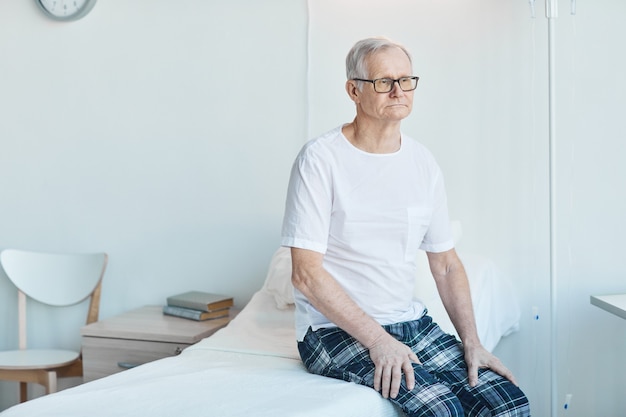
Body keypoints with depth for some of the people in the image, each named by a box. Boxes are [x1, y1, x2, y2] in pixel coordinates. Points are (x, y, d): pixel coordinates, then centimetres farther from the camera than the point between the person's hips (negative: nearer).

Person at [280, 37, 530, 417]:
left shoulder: (424, 164, 8)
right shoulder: (321, 158, -10)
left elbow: (446, 264, 12)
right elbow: (305, 273, -15)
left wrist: (472, 342, -1)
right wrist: (377, 340, -20)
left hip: (411, 321, 6)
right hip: (335, 329, -5)